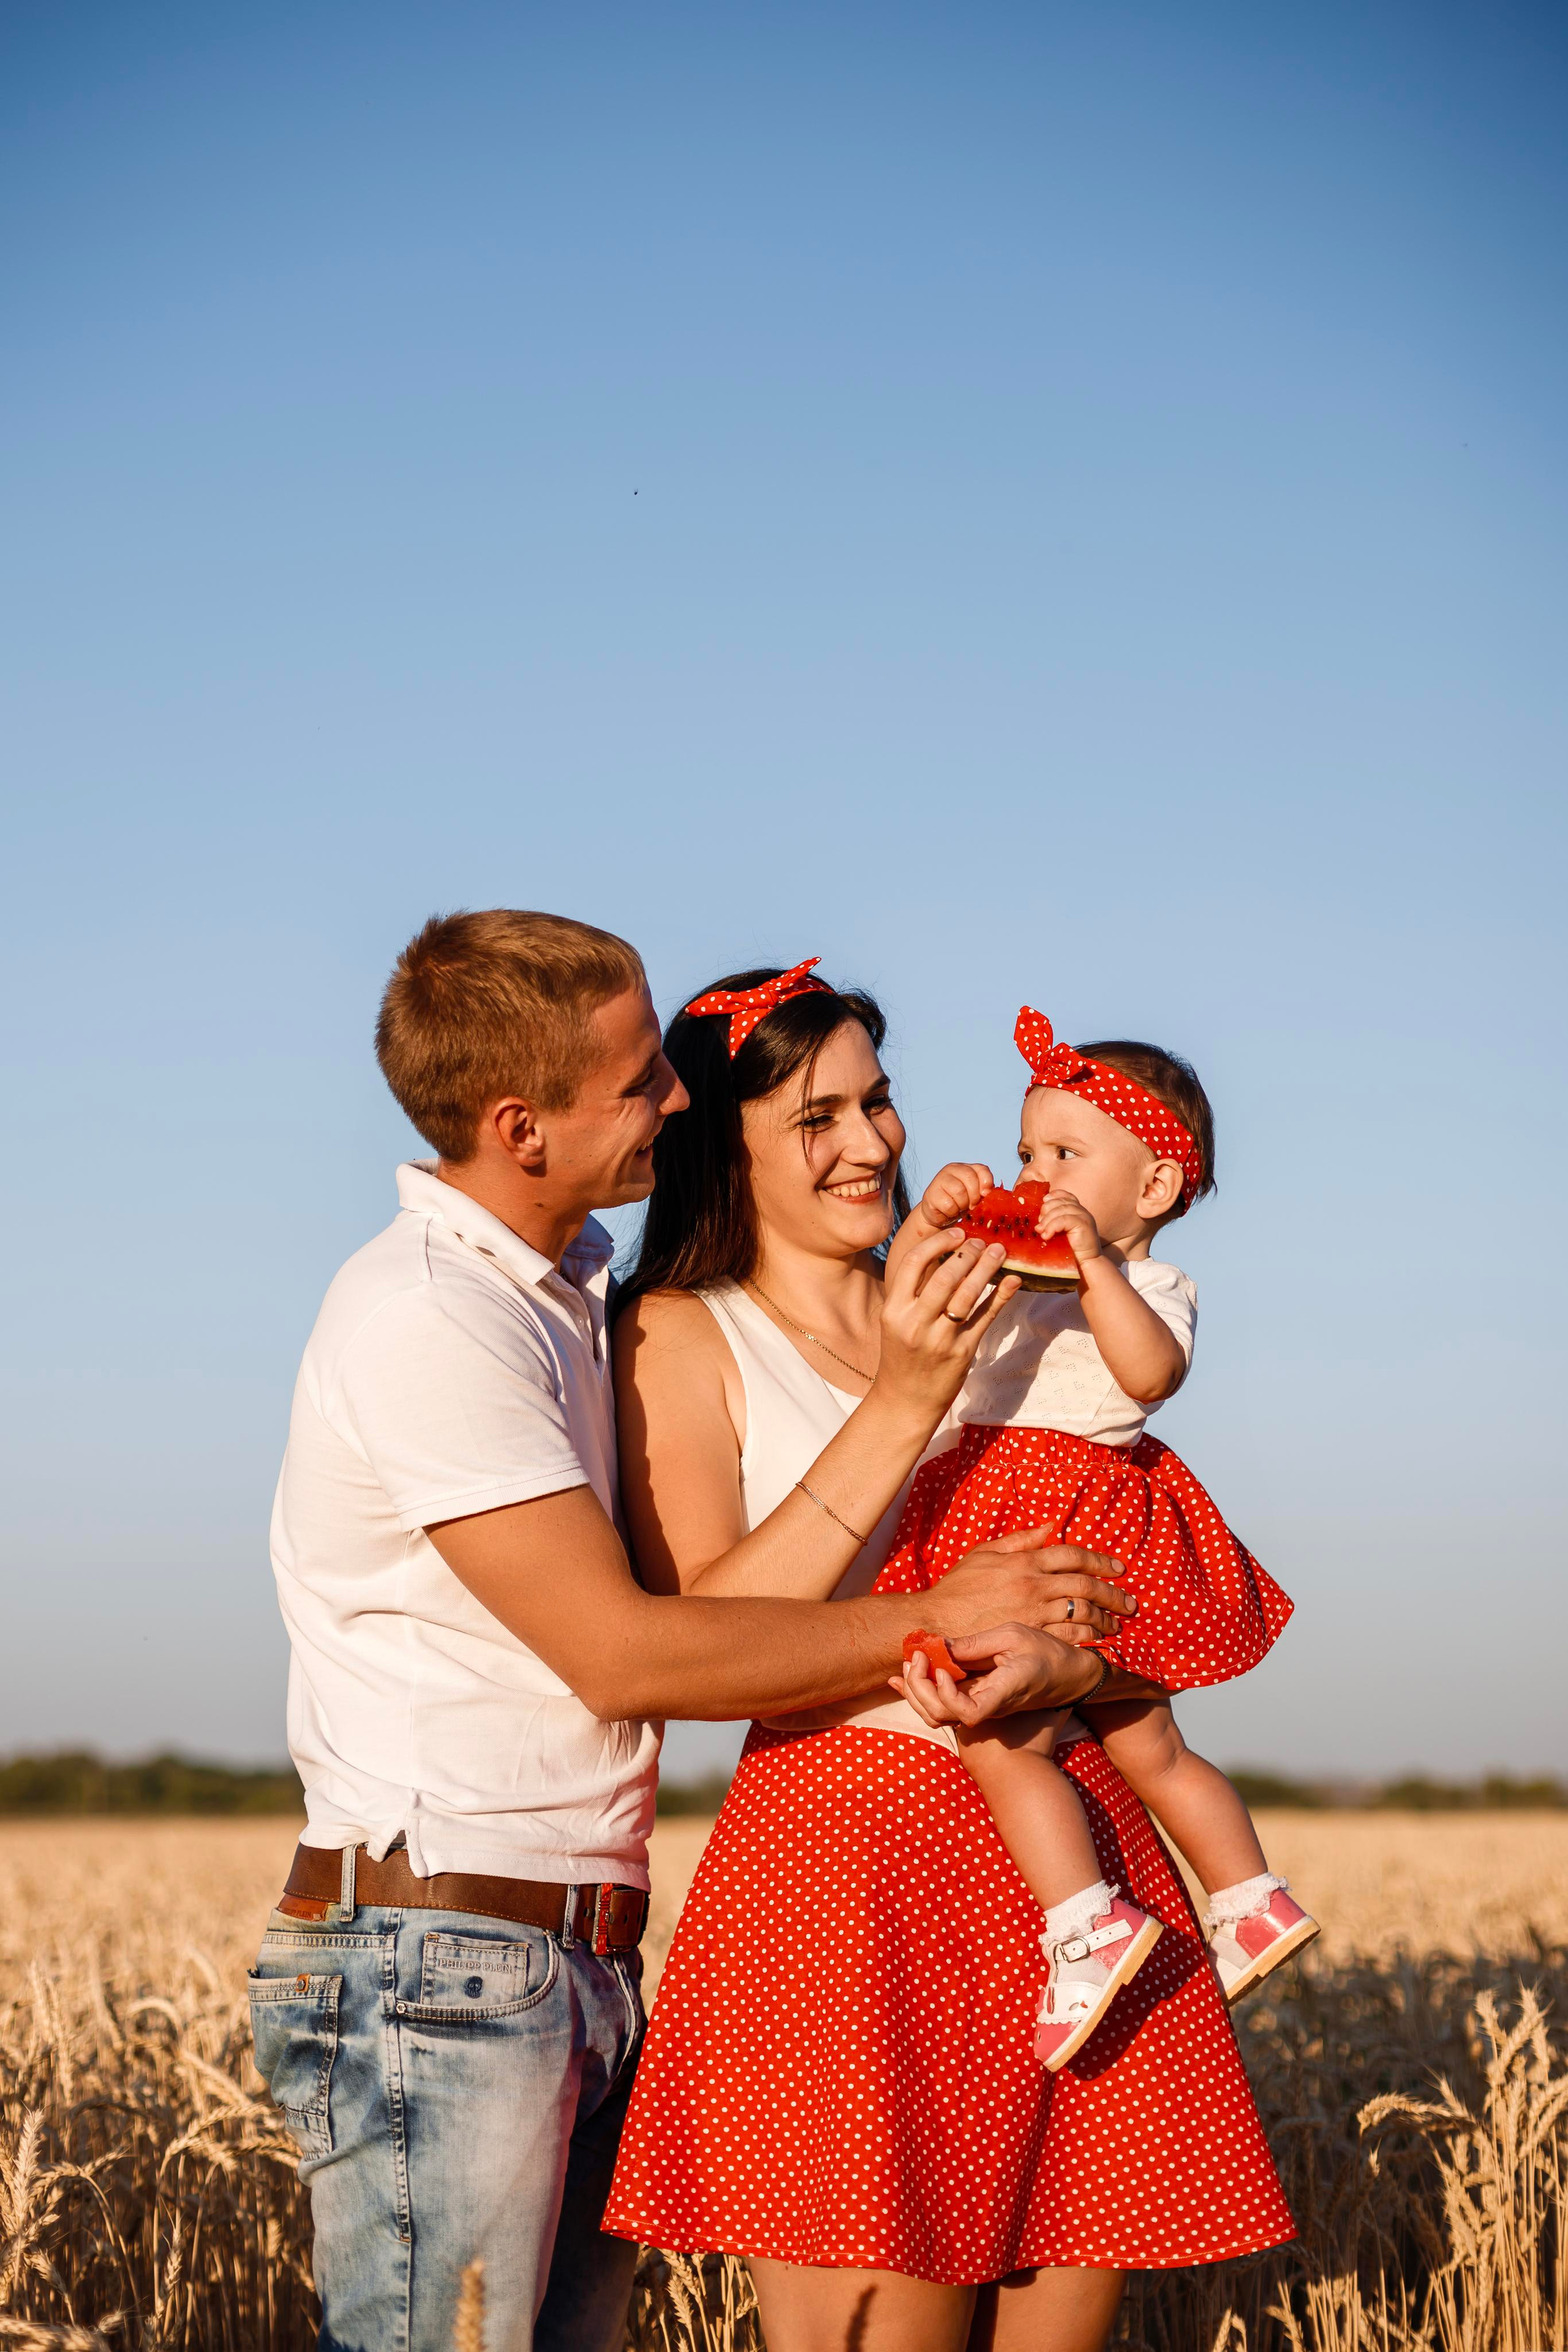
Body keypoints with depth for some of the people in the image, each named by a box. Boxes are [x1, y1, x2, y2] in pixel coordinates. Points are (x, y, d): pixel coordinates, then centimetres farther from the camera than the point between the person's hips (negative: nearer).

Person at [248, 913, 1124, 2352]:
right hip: (437, 1959, -9)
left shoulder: (565, 1287, 14)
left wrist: (906, 1391, -2)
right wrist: (938, 1618, -9)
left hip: (581, 1964, 9)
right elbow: (620, 1654, -17)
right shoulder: (426, 1321, -15)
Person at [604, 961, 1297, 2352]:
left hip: (1075, 1863, 5)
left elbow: (1161, 1626, 13)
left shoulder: (996, 1311, 17)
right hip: (849, 1870, -4)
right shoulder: (682, 1336, 4)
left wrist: (1069, 1664, -11)